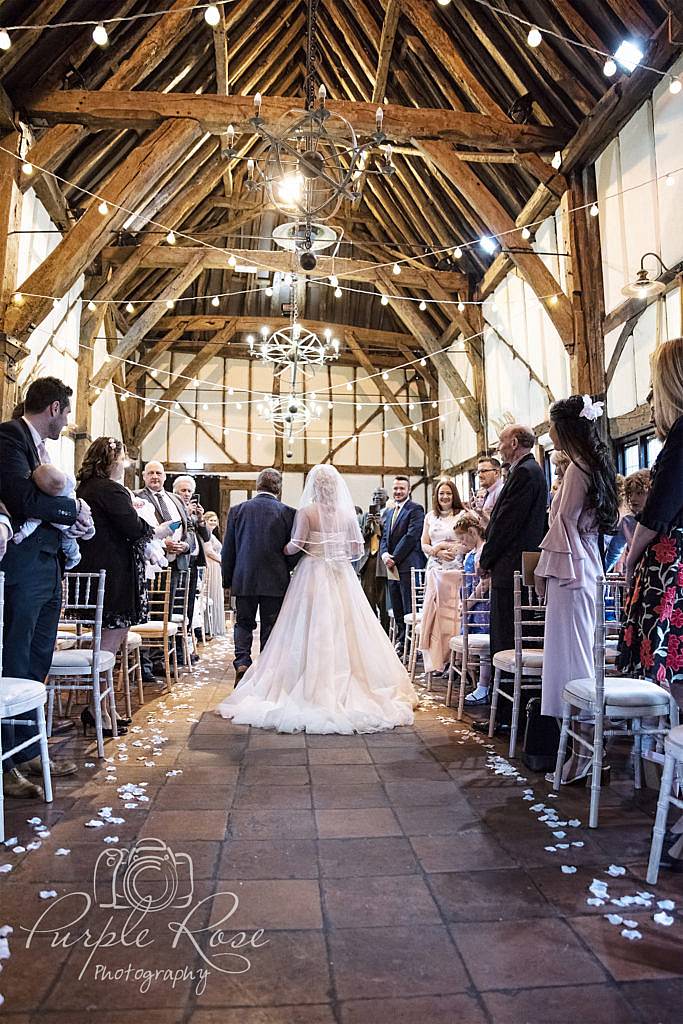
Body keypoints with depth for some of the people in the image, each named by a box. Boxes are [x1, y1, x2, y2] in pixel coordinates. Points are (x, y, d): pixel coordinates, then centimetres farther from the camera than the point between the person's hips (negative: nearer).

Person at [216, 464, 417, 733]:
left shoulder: (306, 511, -7)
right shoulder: (347, 513, 2)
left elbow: (296, 546, -12)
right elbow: (357, 549, 4)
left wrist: (281, 550, 8)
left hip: (313, 575, -3)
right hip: (342, 578, 3)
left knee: (312, 633, 3)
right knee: (344, 631, 7)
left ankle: (312, 689, 6)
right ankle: (346, 689, 11)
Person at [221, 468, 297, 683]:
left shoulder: (237, 510, 0)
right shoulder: (288, 513, -5)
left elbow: (227, 550, 3)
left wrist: (227, 580, 12)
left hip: (244, 579, 1)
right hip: (275, 581, -1)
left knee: (244, 623, 15)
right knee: (270, 627, 9)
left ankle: (242, 662, -3)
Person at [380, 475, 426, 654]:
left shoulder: (415, 509, -5)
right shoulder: (390, 512, 20)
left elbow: (412, 536, -13)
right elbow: (384, 537, 17)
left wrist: (395, 558, -13)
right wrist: (385, 554, -3)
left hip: (408, 565, -8)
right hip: (392, 567, 8)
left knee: (409, 608, -6)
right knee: (397, 608, 12)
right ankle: (401, 640, 21)